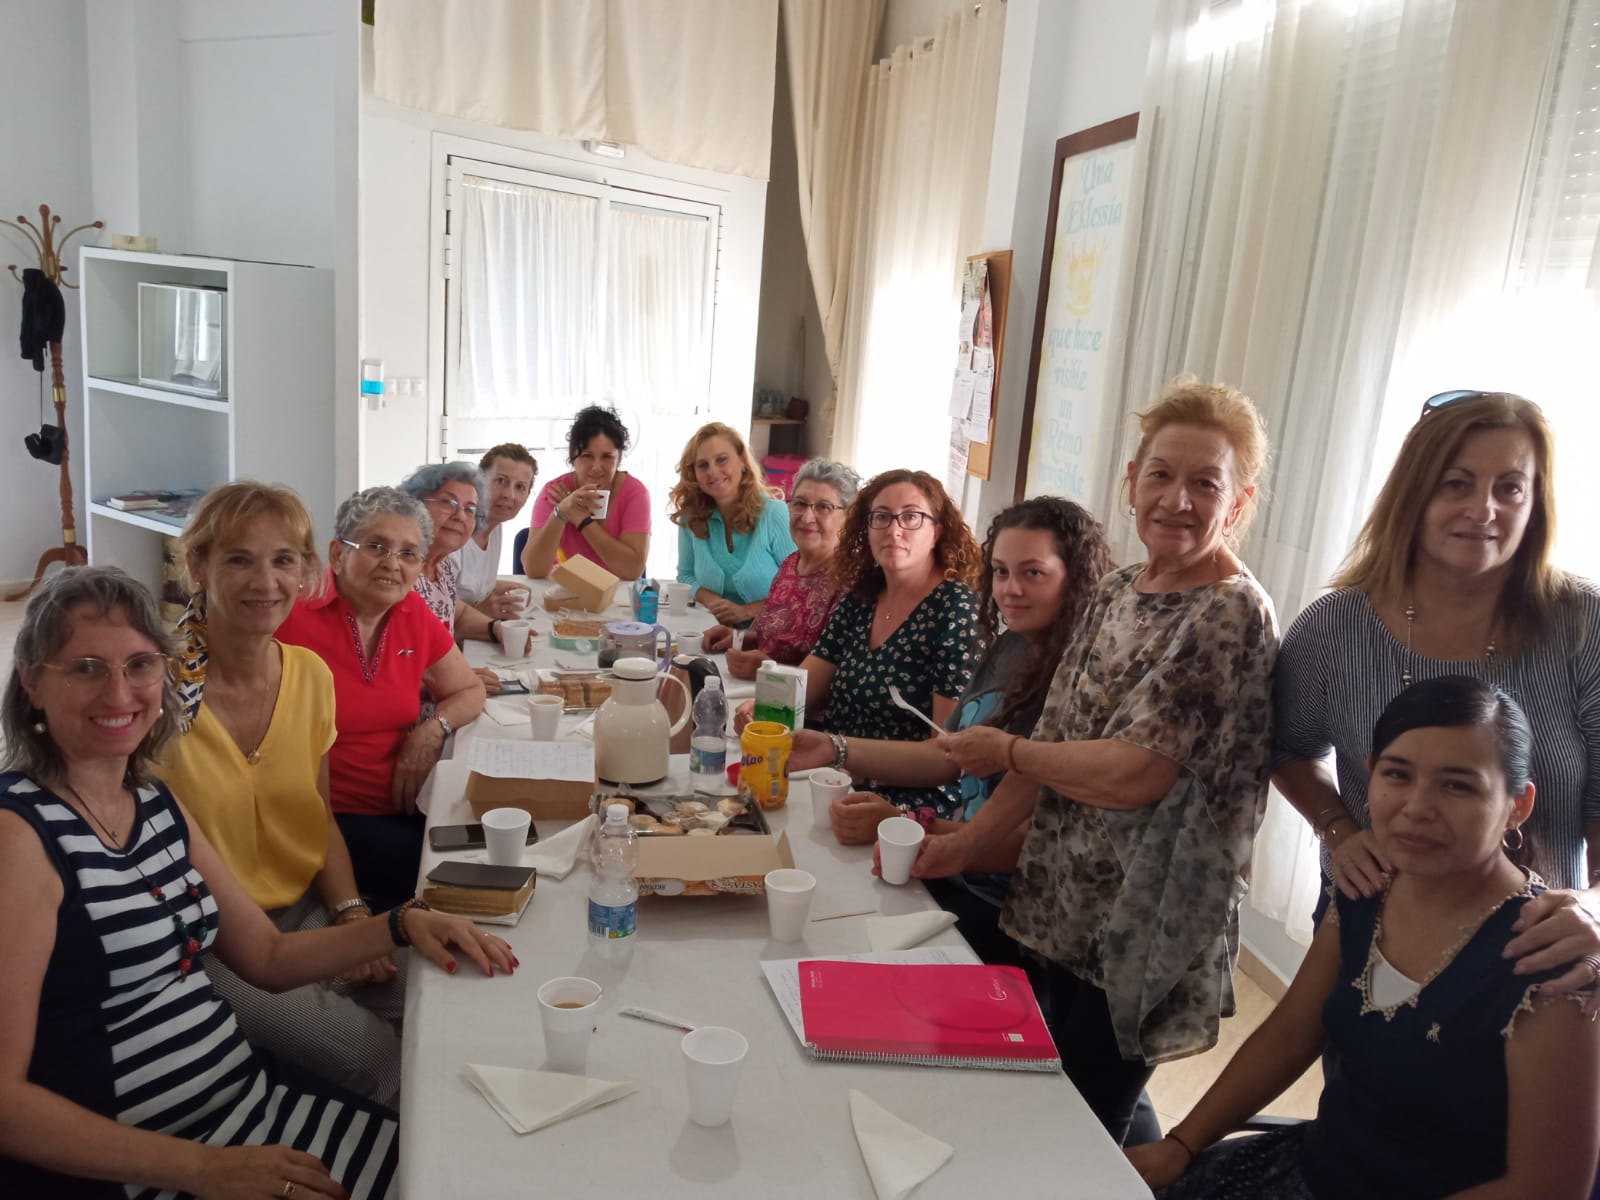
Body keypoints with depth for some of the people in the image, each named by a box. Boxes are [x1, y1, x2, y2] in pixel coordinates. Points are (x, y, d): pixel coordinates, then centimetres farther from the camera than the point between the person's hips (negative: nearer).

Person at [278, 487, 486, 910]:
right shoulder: (294, 613, -15)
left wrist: (434, 729, -6)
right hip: (324, 815, -6)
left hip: (400, 807, 6)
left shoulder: (413, 614, 3)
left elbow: (469, 691, 15)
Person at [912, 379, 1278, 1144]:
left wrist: (1004, 752, -11)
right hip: (1067, 907, 7)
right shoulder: (1117, 593, 5)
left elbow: (1132, 774, -26)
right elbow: (1059, 739, 6)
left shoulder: (1231, 615, -19)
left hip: (1139, 936, -7)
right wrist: (969, 841, 1)